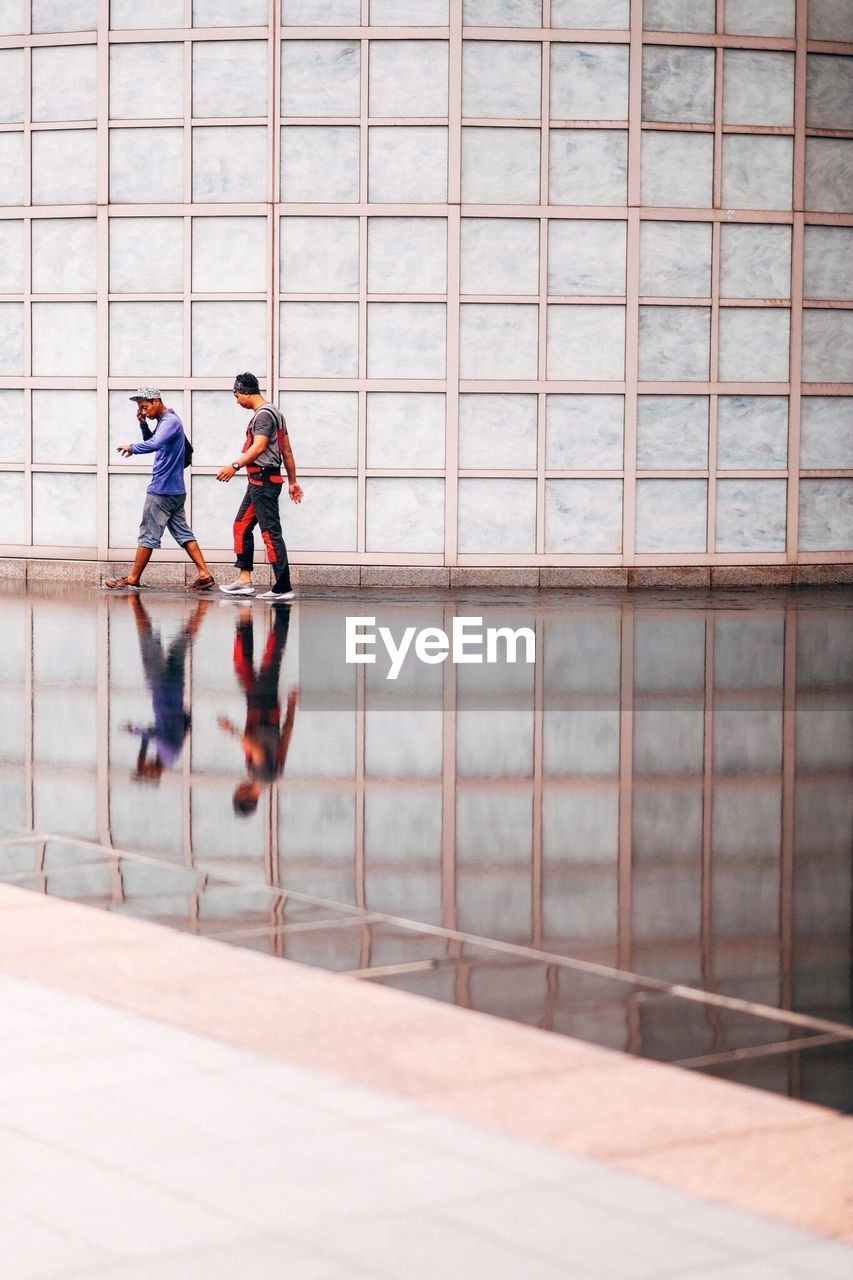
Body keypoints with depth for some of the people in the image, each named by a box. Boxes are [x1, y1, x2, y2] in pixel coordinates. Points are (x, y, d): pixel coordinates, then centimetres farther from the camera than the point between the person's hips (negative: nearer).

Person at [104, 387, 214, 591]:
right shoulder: (164, 421, 15)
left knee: (148, 535, -2)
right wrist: (143, 423, 10)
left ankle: (132, 579, 5)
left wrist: (132, 448, -19)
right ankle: (204, 575, 2)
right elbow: (152, 441, 26)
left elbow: (154, 444, -32)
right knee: (182, 532, 7)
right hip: (175, 490, 10)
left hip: (162, 490, -10)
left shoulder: (170, 421, -16)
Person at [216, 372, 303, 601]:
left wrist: (235, 466, -34)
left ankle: (283, 588, -11)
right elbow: (287, 451, 21)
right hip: (257, 482, 11)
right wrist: (293, 481, 23)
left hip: (264, 481, -11)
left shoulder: (264, 415, -13)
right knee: (241, 527, 14)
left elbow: (259, 447, -26)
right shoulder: (273, 413, 19)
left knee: (271, 533, -10)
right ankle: (244, 579, 15)